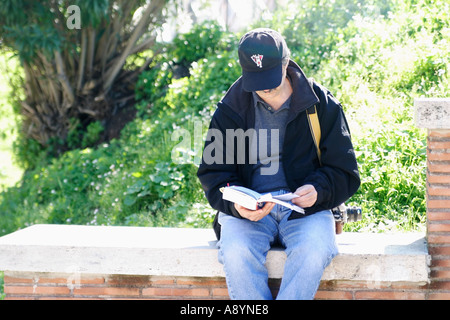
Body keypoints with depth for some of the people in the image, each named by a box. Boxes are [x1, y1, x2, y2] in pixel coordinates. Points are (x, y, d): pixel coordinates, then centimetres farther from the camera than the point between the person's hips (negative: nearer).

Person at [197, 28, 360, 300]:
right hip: (247, 211, 1)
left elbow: (345, 173, 6)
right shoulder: (231, 109, 6)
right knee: (236, 253, -32)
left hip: (305, 208, 0)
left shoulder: (322, 104, 4)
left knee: (313, 252, -33)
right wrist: (236, 204, -17)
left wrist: (318, 190, -17)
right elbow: (213, 173, 6)